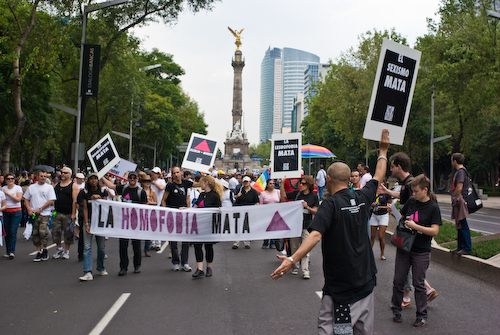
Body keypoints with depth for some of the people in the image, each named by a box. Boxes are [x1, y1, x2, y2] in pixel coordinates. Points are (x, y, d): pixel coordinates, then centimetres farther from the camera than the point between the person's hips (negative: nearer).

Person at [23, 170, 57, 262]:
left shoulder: (49, 187, 2)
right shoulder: (31, 187, 13)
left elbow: (51, 201, -5)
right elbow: (26, 199, 14)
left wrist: (40, 209, -11)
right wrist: (29, 209, -3)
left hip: (45, 214, -4)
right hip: (33, 214, 4)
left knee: (43, 232, -16)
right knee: (35, 234, 5)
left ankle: (45, 250, 6)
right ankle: (39, 252, 16)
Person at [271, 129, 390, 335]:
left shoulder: (331, 203, -14)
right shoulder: (362, 198, 3)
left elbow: (316, 235, -29)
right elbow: (378, 177, 22)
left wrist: (292, 259, -37)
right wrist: (383, 151, 35)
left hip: (339, 282, -6)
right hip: (365, 278, 6)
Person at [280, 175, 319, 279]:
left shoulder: (314, 197, 0)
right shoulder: (297, 193, 6)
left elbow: (315, 211, 0)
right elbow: (283, 196, 8)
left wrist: (307, 207, -18)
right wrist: (282, 183, -2)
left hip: (306, 226, -3)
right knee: (294, 248, 10)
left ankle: (305, 270, -5)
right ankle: (295, 267, 23)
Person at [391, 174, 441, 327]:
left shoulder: (433, 207, -9)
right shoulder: (411, 202, 4)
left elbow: (434, 231, -15)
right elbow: (401, 217, 18)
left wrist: (415, 226, -21)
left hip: (421, 252, -4)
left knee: (418, 283, 3)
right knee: (398, 280, 7)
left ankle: (422, 315, 17)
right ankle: (396, 309, 23)